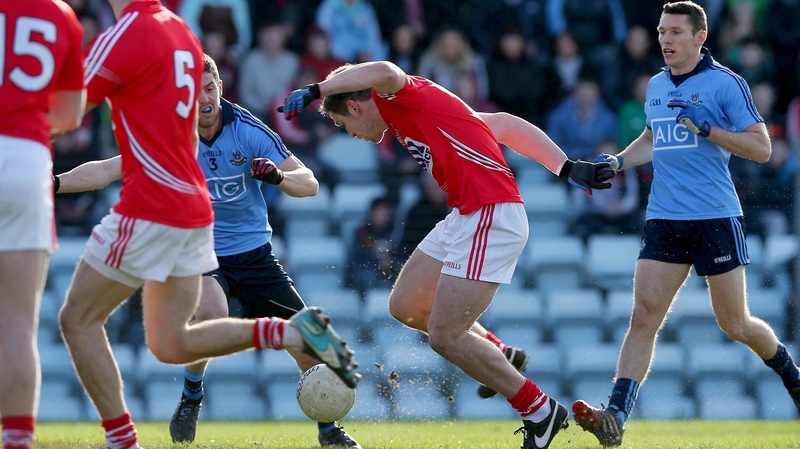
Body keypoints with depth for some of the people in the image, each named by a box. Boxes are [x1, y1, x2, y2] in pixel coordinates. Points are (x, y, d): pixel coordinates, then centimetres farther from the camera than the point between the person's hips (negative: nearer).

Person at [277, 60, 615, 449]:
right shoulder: (416, 110, 22)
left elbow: (383, 72, -30)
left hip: (490, 217, -10)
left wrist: (314, 90, -21)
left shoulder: (398, 98, -4)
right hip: (467, 217, 10)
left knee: (445, 337, -8)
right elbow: (505, 125, 20)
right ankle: (499, 357, 28)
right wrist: (567, 169, 14)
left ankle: (540, 411, 3)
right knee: (404, 306, 15)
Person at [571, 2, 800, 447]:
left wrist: (707, 129, -19)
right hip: (663, 221, 5)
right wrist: (618, 161, 14)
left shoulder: (725, 84, -6)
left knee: (735, 325, 4)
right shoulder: (656, 86, 13)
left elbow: (761, 148, -8)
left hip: (716, 218, -4)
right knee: (643, 316, -10)